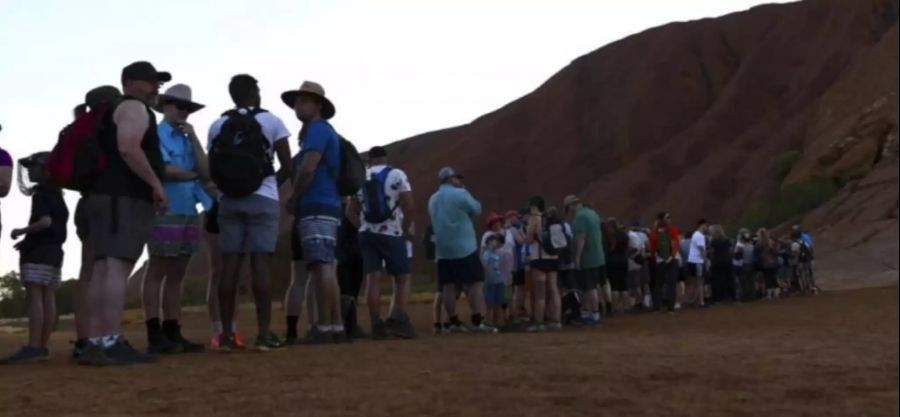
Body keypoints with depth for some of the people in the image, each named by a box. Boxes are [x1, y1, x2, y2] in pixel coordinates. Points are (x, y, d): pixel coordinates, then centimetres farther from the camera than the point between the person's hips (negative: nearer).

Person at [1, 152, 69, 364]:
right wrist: (28, 240, 21)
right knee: (47, 299, 5)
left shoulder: (40, 193, -8)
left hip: (39, 252, -9)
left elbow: (45, 221, -21)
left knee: (34, 297, -15)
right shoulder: (57, 195, 19)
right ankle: (42, 346, 4)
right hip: (53, 250, 9)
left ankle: (33, 347, -23)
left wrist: (22, 232, -9)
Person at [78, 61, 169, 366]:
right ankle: (111, 343, -23)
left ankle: (95, 343, 2)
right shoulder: (134, 108, -2)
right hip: (124, 198, -10)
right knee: (118, 268, -17)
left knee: (102, 270, 4)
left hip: (107, 195, 10)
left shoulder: (112, 113, 29)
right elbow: (128, 149, -19)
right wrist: (156, 184, -16)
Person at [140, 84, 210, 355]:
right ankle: (155, 335, -3)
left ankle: (172, 333, 11)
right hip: (165, 212, -7)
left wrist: (194, 138, 3)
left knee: (176, 275, 7)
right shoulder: (155, 134, -1)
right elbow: (165, 170, -14)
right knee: (157, 272, -5)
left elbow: (206, 172, 7)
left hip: (188, 213, 7)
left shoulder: (187, 140, 19)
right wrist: (192, 174, 3)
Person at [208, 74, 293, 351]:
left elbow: (212, 169, 6)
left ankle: (226, 334, 1)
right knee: (260, 263, -5)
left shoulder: (217, 126, 8)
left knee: (229, 264, 2)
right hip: (263, 200, -3)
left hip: (228, 201, 3)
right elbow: (287, 167, -1)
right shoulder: (271, 121, 0)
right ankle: (264, 334, -6)